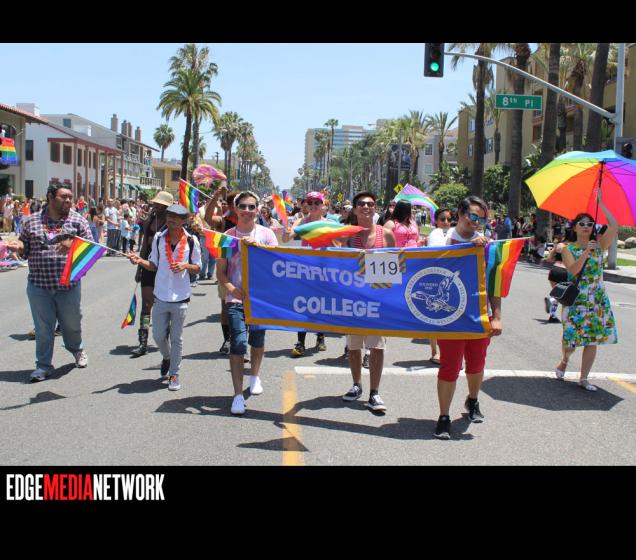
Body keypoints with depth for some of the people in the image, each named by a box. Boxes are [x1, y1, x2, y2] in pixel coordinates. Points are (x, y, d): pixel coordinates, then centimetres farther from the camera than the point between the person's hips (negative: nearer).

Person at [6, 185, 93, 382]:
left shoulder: (78, 220, 2)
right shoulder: (32, 221, 6)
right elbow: (25, 251, 13)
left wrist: (73, 243, -19)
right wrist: (18, 247, -9)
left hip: (69, 285, 0)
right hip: (39, 285, 0)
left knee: (72, 323, 14)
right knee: (43, 327, 4)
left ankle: (77, 350, 42)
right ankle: (43, 365, 16)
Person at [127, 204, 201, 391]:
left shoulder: (191, 241, -5)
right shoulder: (158, 238, 0)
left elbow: (197, 268, 3)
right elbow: (154, 265, 7)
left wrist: (185, 265, -17)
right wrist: (140, 261, -12)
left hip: (180, 298, -2)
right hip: (160, 296, 2)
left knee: (176, 338, 7)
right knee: (158, 335, 11)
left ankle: (174, 373, 21)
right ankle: (167, 358, 42)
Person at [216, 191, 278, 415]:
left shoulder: (266, 234, 2)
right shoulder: (228, 235, 1)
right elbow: (220, 271, 1)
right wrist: (230, 287, -19)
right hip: (236, 298, -1)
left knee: (257, 341, 14)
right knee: (238, 343, -12)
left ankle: (255, 376, 43)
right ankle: (238, 395, -7)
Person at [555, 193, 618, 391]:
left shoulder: (599, 245, 5)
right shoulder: (568, 249, -2)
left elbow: (614, 226, -10)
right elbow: (573, 270, -18)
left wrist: (601, 203, -9)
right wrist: (585, 252, -26)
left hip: (598, 300, 3)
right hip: (576, 299, -3)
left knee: (593, 340, 2)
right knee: (573, 338, -2)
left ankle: (583, 378, 13)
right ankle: (564, 361, 32)